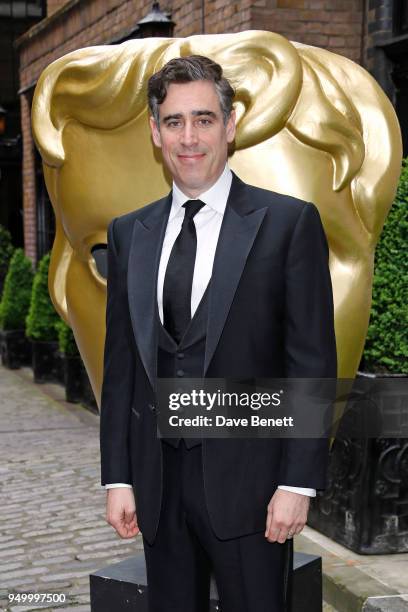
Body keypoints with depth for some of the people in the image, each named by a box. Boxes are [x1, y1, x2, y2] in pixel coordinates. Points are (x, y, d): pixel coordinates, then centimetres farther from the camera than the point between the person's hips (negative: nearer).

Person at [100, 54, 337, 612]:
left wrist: (299, 483, -11)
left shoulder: (288, 222, -5)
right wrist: (117, 478, 6)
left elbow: (313, 363, -7)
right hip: (158, 479, 4)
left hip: (247, 479, -4)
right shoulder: (129, 233, 9)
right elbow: (120, 363, 10)